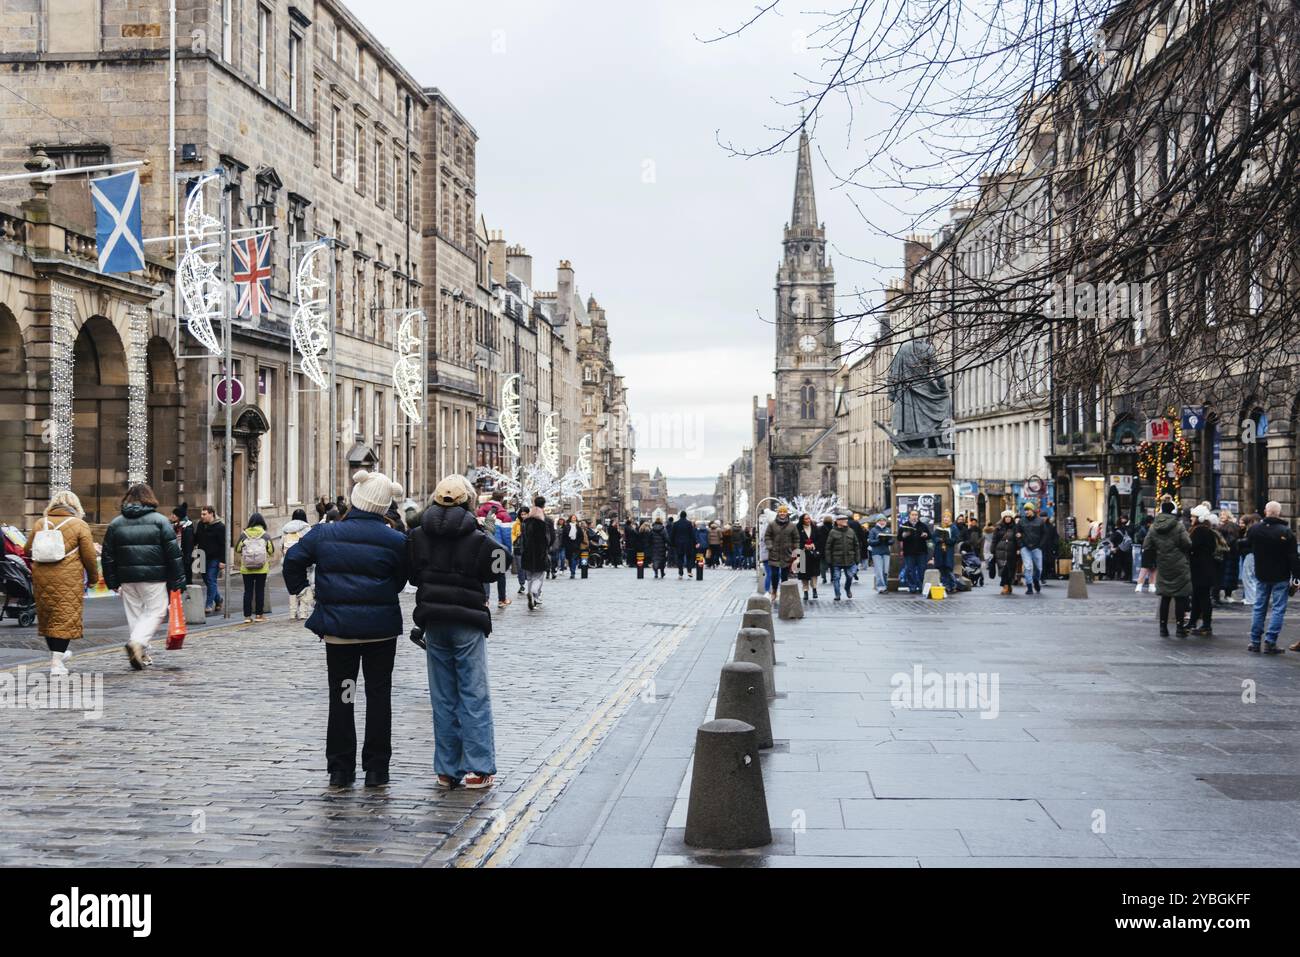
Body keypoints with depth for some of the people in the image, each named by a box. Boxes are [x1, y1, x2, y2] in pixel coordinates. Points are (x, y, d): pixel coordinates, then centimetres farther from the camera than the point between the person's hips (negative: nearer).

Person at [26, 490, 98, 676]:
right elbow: (89, 555, -4)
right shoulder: (79, 525, -2)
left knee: (47, 615, 18)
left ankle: (56, 654, 31)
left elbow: (28, 550, 16)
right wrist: (93, 576, 10)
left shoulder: (40, 523, 9)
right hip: (68, 579, -4)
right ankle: (57, 662, -8)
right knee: (65, 617, -2)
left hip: (42, 577, 4)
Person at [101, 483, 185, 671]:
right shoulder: (160, 521, -1)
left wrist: (112, 581, 15)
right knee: (156, 612, 1)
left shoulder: (116, 523, 10)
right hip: (154, 577, -4)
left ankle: (141, 655, 15)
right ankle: (138, 642, -21)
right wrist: (177, 580, -1)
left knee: (134, 614, 13)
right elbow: (173, 553, -5)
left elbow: (107, 556, 10)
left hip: (127, 578, 4)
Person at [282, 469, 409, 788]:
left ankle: (340, 769, 14)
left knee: (340, 696, 11)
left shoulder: (325, 534, -3)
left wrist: (298, 588, 17)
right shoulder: (395, 540, -7)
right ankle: (376, 769, 11)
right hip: (381, 628, -1)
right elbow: (402, 580, 2)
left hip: (338, 627, 1)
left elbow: (294, 558, 1)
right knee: (378, 695, 8)